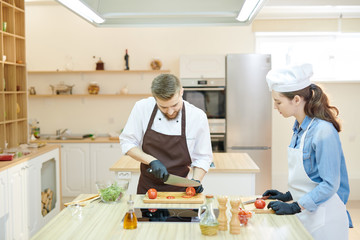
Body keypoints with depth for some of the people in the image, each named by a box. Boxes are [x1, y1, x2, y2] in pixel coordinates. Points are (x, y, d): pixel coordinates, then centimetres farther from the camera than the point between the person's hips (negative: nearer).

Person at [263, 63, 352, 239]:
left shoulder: (324, 132, -22)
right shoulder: (299, 127, 5)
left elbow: (330, 185, -21)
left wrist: (295, 207, -20)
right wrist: (288, 196, 8)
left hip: (324, 220, -8)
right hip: (304, 213, 8)